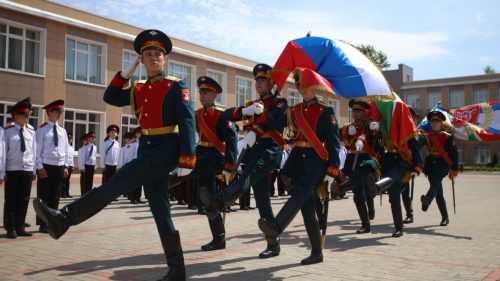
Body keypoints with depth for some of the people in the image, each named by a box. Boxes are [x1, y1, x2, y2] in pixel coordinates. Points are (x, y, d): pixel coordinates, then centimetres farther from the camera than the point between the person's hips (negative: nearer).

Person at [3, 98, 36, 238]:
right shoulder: (7, 131, -5)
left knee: (24, 200, 8)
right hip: (12, 171, -3)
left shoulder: (31, 131, 6)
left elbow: (34, 151, 7)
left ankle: (19, 227, 19)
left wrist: (34, 170, 6)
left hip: (27, 170, 4)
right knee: (11, 200, 3)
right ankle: (10, 229, 13)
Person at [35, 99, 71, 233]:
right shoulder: (42, 129, -4)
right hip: (47, 166, -5)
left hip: (60, 166, 5)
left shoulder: (62, 131, 11)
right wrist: (40, 167, -12)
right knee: (44, 196, 1)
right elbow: (37, 149, -7)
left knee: (55, 196, 9)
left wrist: (66, 166, 5)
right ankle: (43, 224, 9)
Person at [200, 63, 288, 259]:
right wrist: (245, 111, -7)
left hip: (270, 150, -7)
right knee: (262, 199, 3)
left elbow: (279, 122, -17)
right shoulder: (252, 105, 24)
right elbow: (226, 115, 11)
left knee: (246, 178, -34)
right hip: (253, 150, 7)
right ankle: (273, 244, 9)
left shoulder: (279, 103, 6)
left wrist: (255, 132, -22)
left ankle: (217, 202, -62)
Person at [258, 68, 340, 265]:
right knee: (307, 205, 3)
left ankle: (275, 228, -44)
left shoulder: (325, 111, -1)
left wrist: (332, 170, -11)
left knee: (299, 195, -25)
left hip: (316, 160, -5)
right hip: (298, 158, 5)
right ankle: (317, 252, 10)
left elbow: (333, 142, -5)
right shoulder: (294, 110, 15)